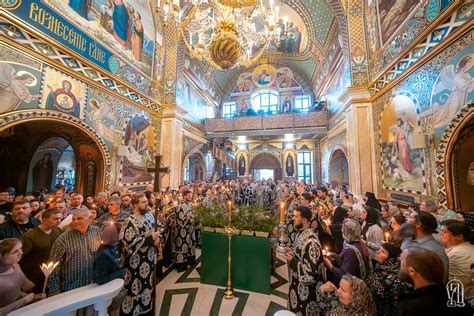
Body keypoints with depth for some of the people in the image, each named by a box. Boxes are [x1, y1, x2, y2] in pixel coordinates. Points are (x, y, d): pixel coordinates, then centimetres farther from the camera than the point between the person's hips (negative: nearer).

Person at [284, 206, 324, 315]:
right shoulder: (301, 233, -2)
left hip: (305, 288, -8)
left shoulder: (311, 242, -30)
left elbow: (311, 271, -29)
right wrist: (292, 252, -6)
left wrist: (292, 261, -22)